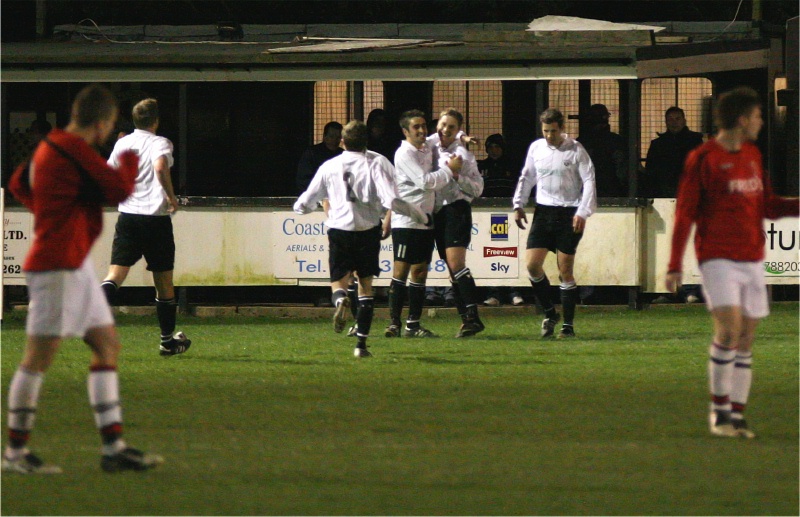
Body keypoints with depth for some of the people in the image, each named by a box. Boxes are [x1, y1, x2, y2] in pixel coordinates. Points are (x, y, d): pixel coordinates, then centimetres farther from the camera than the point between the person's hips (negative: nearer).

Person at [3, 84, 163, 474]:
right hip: (56, 264, -11)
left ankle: (114, 448, 9)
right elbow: (119, 189, -15)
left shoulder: (50, 146, 14)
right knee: (40, 355, -6)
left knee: (107, 345, 10)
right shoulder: (74, 149, -15)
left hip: (75, 265, 11)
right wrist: (131, 157, 3)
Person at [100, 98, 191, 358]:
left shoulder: (122, 143, 9)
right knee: (164, 281, 10)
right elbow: (161, 167, -24)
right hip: (156, 217, -3)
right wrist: (172, 197, -13)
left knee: (116, 273, -3)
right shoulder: (159, 143, -5)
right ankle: (168, 341, 19)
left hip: (127, 217, 3)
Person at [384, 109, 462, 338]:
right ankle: (394, 323, -6)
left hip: (425, 220, 7)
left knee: (420, 271, 5)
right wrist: (449, 169, -9)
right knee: (401, 270, -7)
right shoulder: (405, 154, -10)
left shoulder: (428, 149, 13)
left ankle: (413, 324, 7)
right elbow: (425, 182, -17)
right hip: (405, 221, -7)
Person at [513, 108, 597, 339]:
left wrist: (582, 213, -15)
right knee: (532, 265, -6)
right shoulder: (536, 148, 8)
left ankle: (568, 324, 4)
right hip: (543, 212, 4)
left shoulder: (576, 150, -6)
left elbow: (589, 181, -6)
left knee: (565, 271, -3)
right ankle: (549, 313, 12)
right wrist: (519, 205, 11)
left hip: (568, 214, -4)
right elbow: (526, 178, 20)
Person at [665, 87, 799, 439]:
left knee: (746, 338, 4)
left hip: (752, 259, 7)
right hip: (718, 259, -7)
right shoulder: (703, 158, -6)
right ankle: (719, 408, -6)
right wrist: (674, 265, -11)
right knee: (728, 328, -18)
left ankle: (737, 416, 8)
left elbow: (767, 206, 24)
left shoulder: (753, 156, 15)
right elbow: (684, 214, -6)